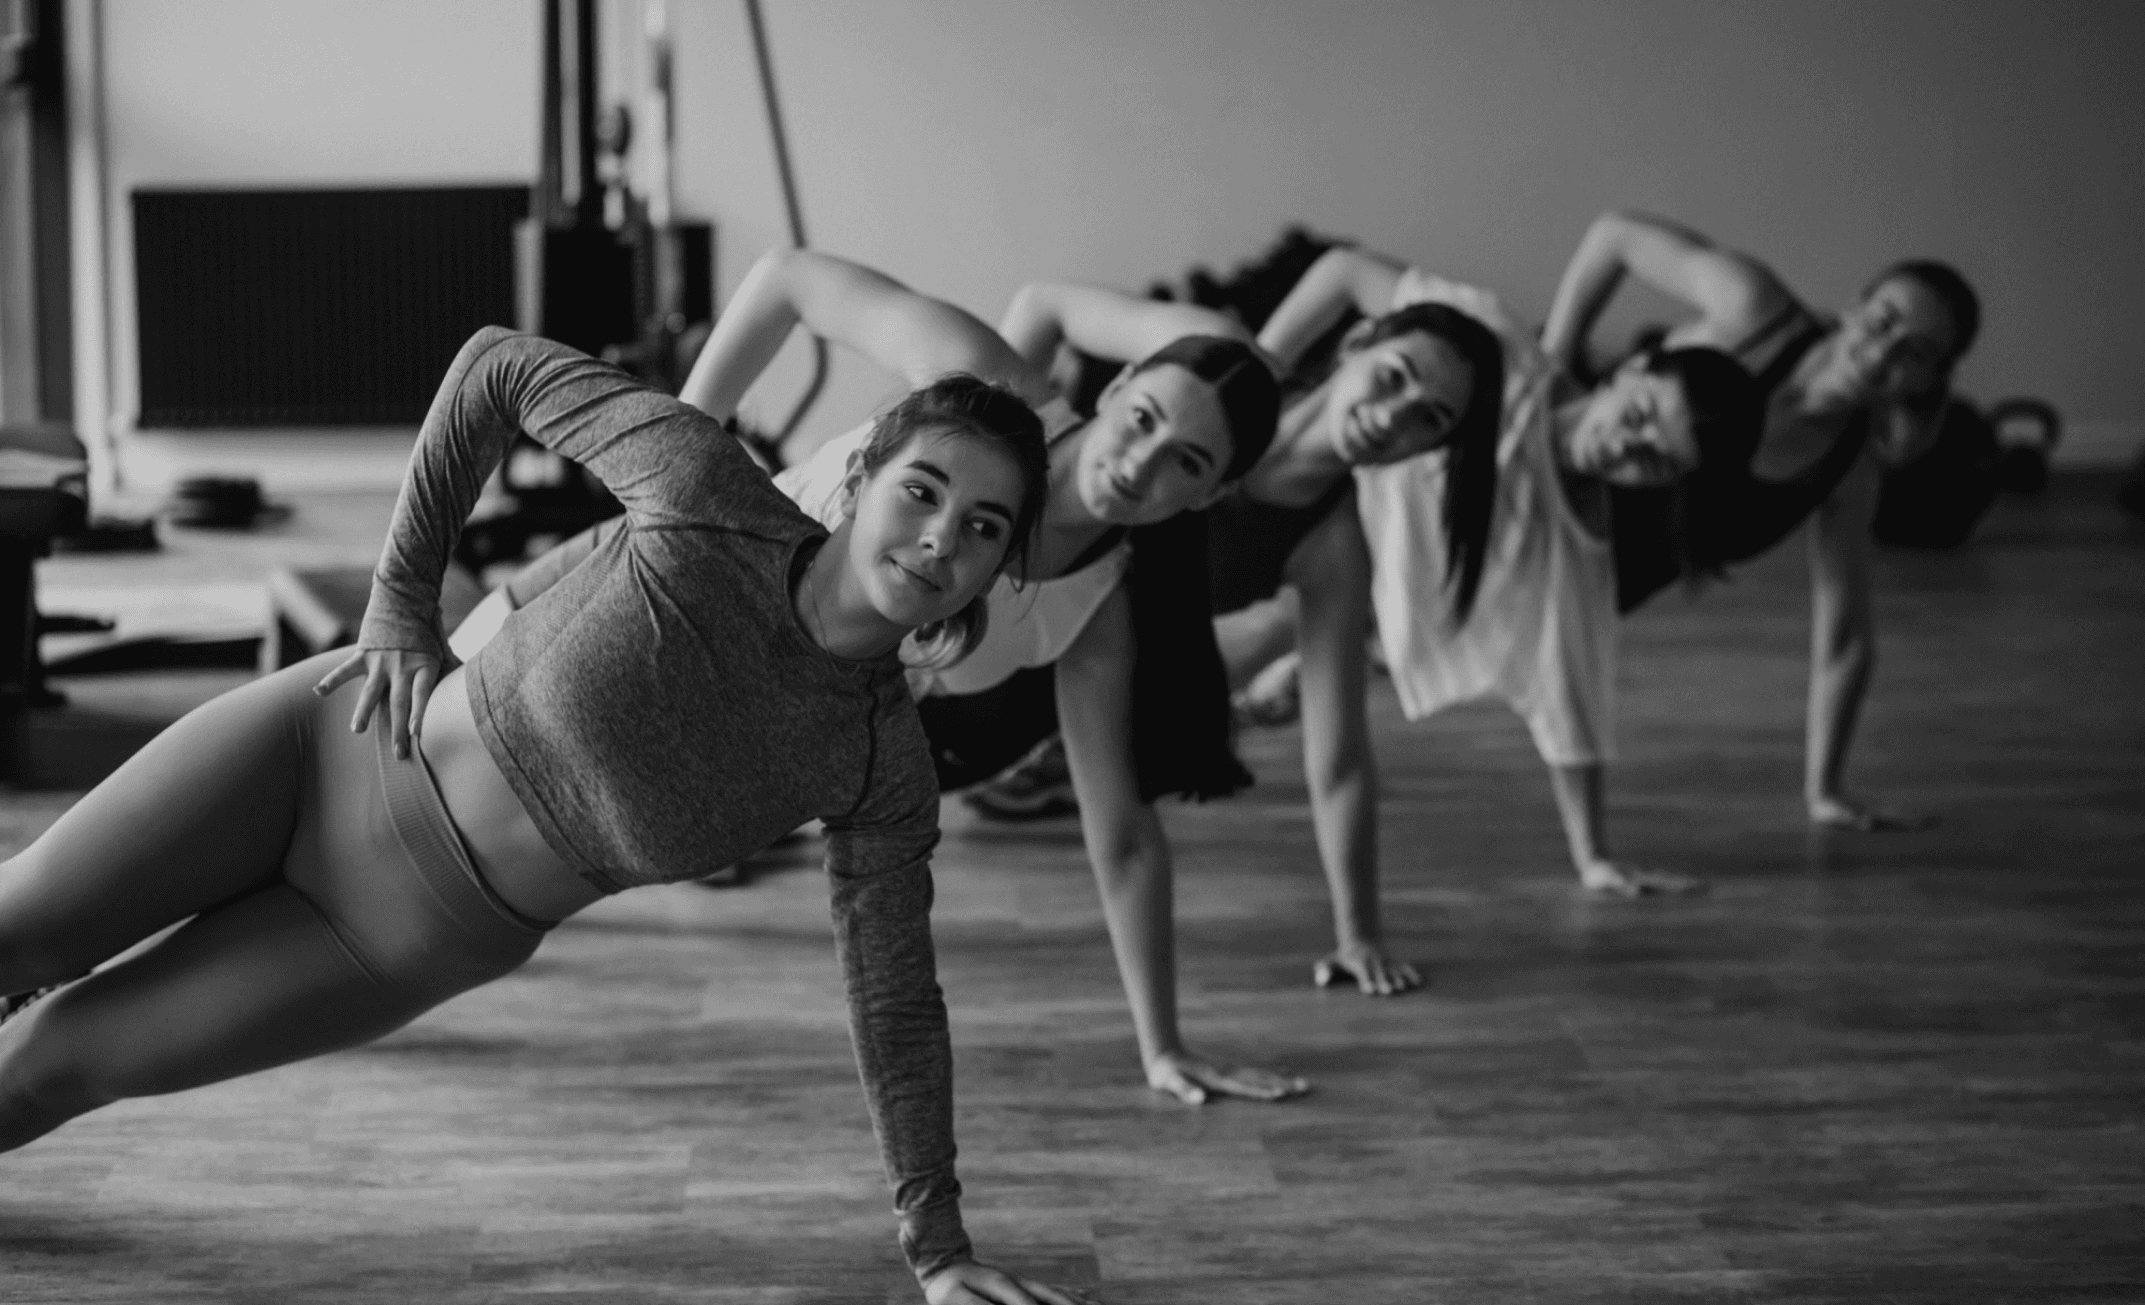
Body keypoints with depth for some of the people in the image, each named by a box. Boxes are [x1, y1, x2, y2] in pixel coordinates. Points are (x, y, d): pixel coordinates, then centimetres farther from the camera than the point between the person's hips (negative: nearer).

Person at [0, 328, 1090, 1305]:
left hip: (416, 936, 1)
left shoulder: (883, 771, -17)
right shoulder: (706, 491, -23)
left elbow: (896, 1004, -6)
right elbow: (498, 366, -9)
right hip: (331, 745, -1)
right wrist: (399, 602, -9)